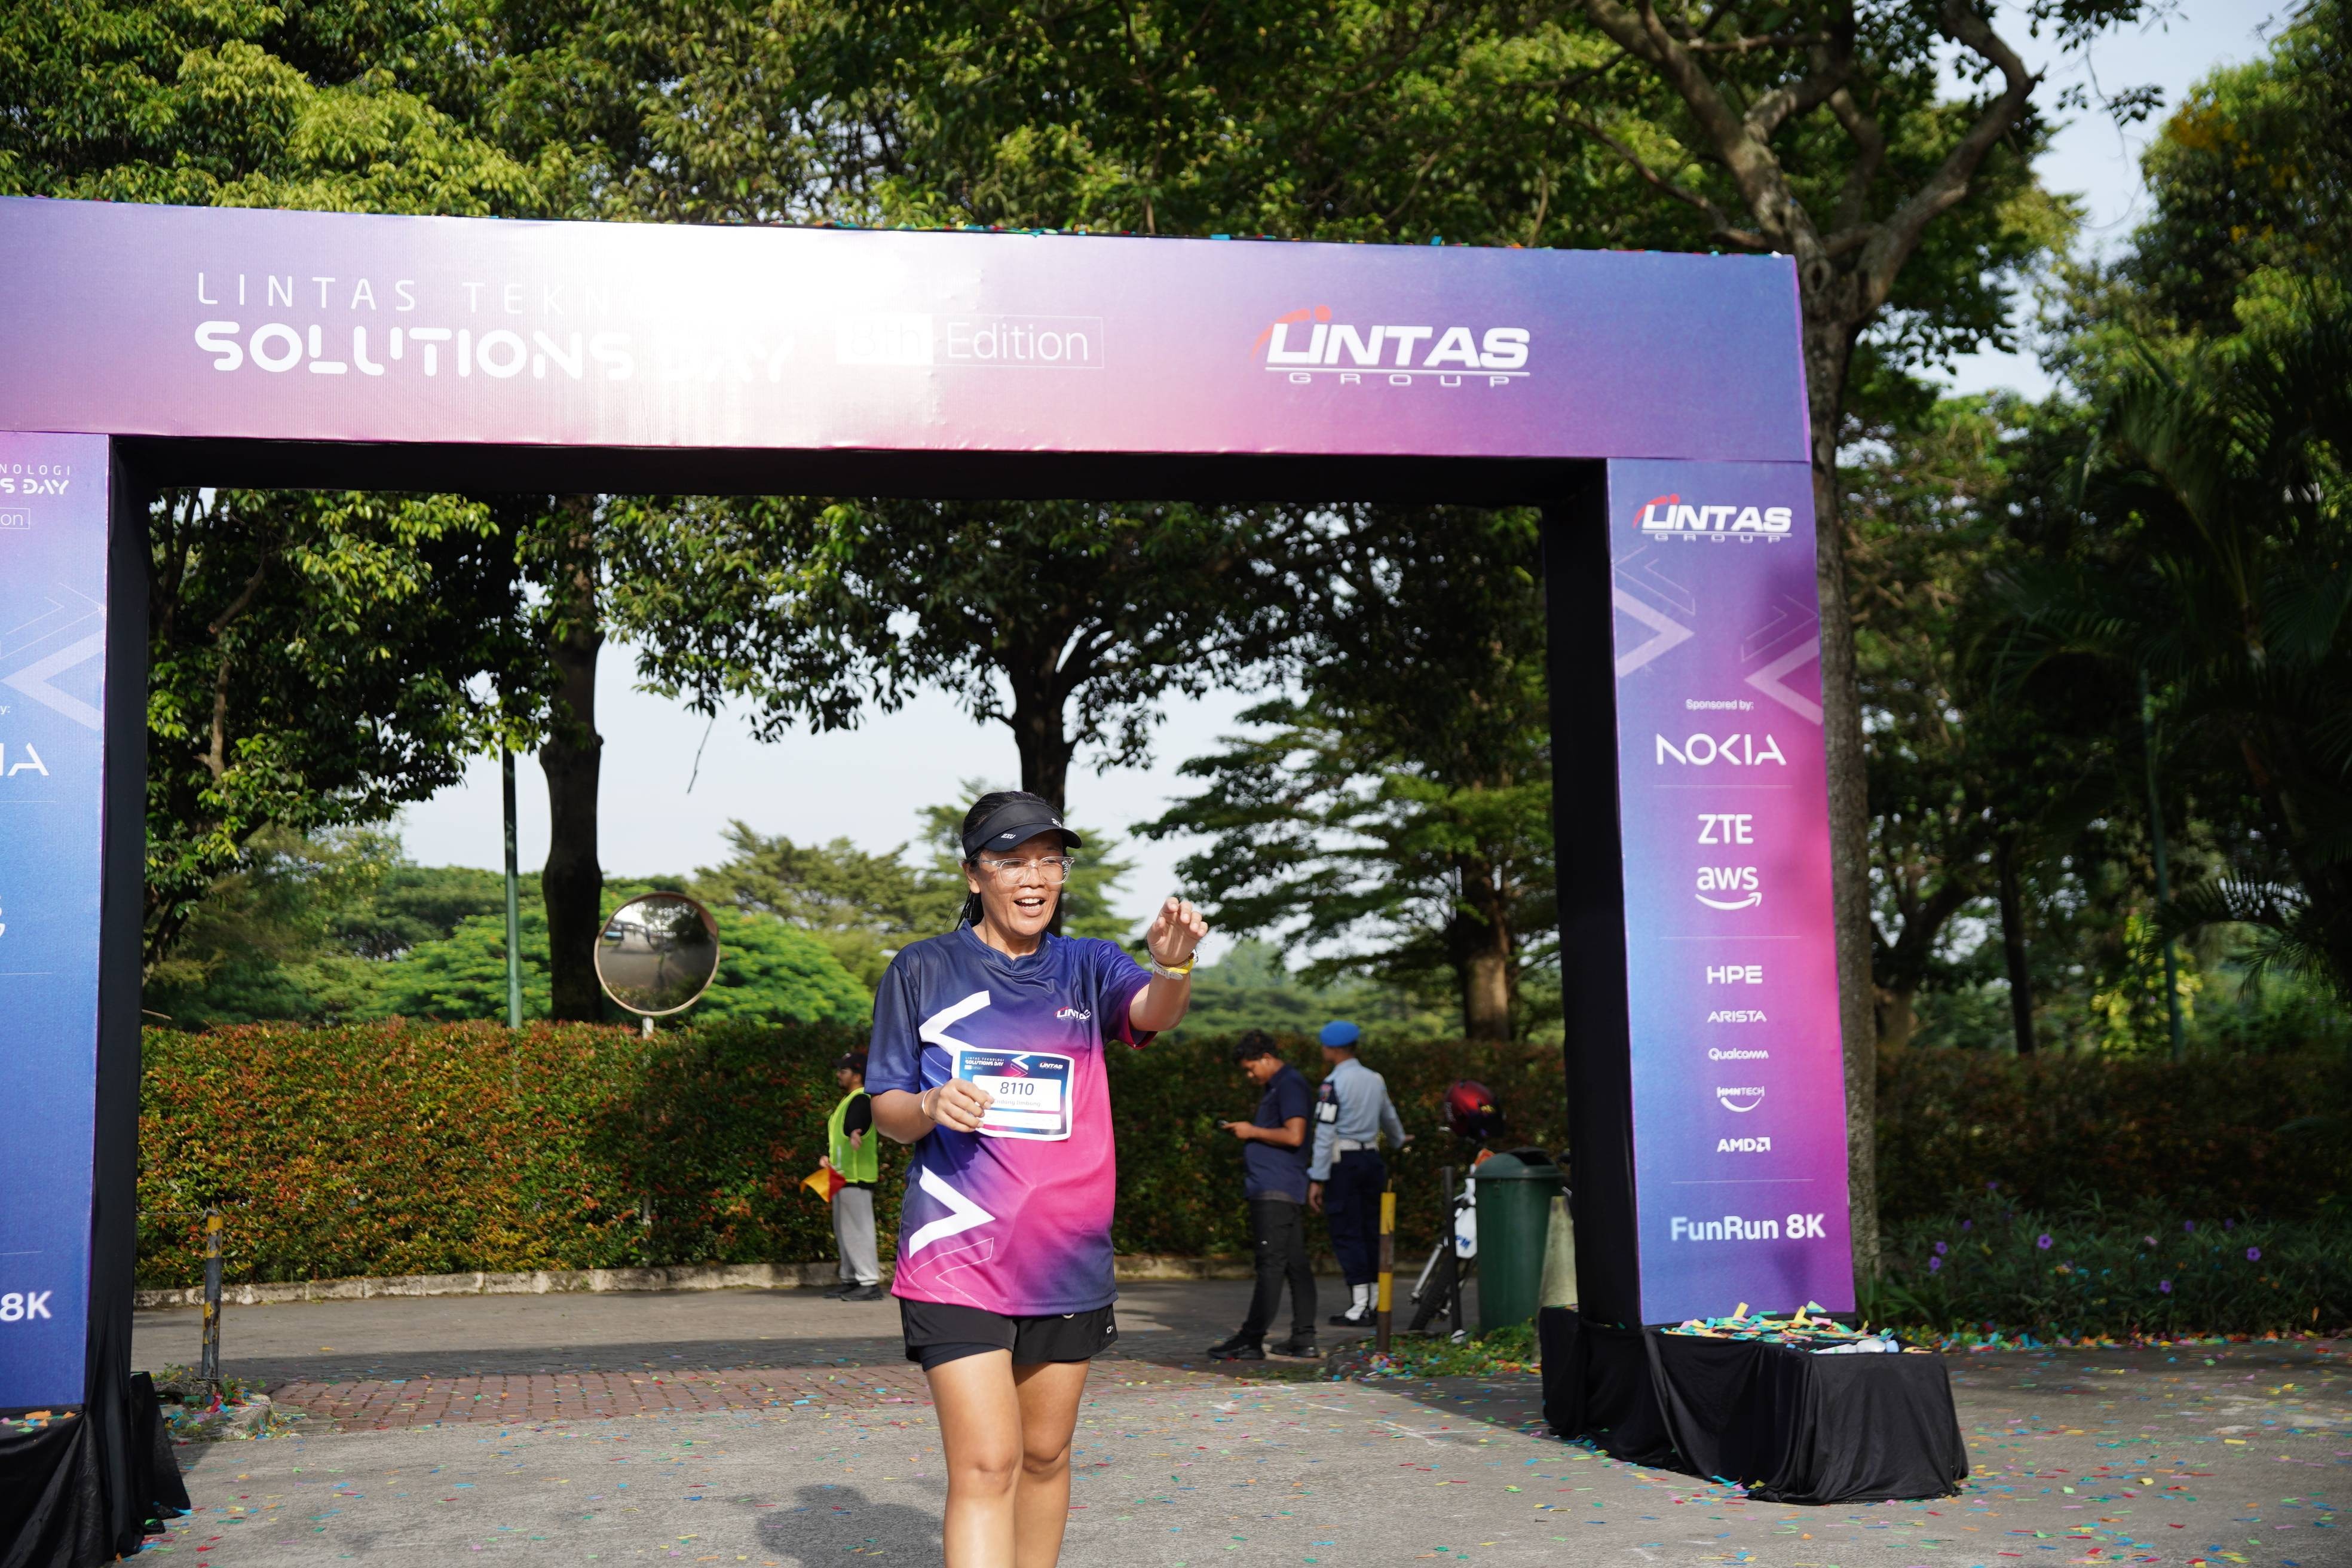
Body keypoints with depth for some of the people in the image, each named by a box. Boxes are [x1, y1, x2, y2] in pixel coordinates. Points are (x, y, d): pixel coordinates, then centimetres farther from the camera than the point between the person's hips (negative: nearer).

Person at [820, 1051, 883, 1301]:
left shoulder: (862, 1100, -13)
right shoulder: (848, 1100, 20)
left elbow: (855, 1124, -35)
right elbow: (836, 1133, 25)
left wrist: (855, 1135, -57)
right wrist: (826, 1157, 9)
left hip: (857, 1177, -11)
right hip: (843, 1177, 11)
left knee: (857, 1230, -11)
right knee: (843, 1231, 15)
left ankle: (870, 1284, -11)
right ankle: (850, 1280, 22)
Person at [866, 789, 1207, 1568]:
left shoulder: (1087, 966, 6)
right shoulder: (922, 970, 2)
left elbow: (1155, 1012, -16)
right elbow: (886, 1108, 5)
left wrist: (1174, 964, -40)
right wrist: (929, 1106, -18)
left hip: (1068, 1261, 3)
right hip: (957, 1259, -3)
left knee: (1045, 1454, 15)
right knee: (985, 1467, -13)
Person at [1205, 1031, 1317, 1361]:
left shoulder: (1290, 1085, -11)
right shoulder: (1275, 1087, 22)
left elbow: (1294, 1135, -21)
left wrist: (1253, 1131, -11)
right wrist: (1247, 1132, 15)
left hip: (1275, 1192, -11)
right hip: (1273, 1189, 11)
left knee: (1271, 1265, -10)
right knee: (1295, 1264, 9)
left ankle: (1251, 1341, -11)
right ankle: (1303, 1339, 10)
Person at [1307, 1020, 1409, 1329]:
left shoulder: (1333, 1084, -10)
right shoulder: (1376, 1080, 11)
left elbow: (1325, 1135, -15)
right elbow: (1388, 1116, 28)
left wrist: (1317, 1179, -13)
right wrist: (1400, 1140, 49)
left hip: (1343, 1163, -7)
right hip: (1372, 1159, 7)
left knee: (1346, 1233, -3)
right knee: (1371, 1230, 12)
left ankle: (1359, 1307, -6)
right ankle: (1376, 1301, 17)